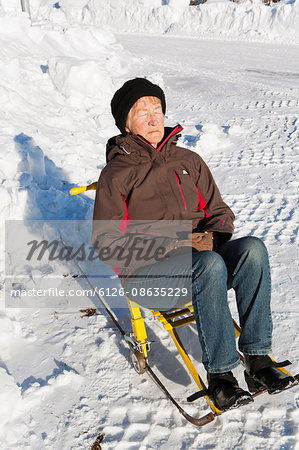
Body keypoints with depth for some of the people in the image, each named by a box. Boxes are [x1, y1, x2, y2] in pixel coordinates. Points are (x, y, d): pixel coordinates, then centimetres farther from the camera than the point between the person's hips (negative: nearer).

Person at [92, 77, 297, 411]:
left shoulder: (189, 161, 17)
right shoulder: (115, 175, 2)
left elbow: (219, 211, 18)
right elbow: (106, 243, -6)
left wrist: (212, 236, -7)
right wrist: (170, 245, -16)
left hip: (202, 265, 5)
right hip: (146, 275, -4)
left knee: (253, 248, -25)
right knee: (211, 264, -34)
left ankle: (257, 358, -23)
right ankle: (219, 373, -24)